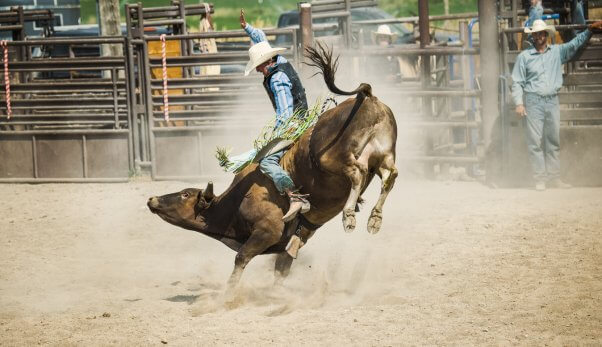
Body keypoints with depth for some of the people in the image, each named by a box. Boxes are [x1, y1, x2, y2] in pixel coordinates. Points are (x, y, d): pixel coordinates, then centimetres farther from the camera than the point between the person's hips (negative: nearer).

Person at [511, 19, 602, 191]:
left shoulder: (557, 52, 11)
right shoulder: (524, 56, 4)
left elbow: (575, 44, 5)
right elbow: (517, 82, 3)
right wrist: (519, 103, -7)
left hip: (552, 101, 3)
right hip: (533, 102, -3)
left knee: (553, 142, 6)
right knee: (535, 142, -4)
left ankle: (554, 177, 11)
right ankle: (540, 178, -2)